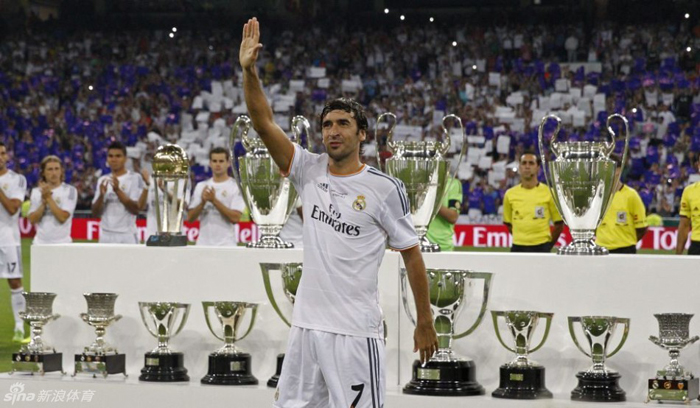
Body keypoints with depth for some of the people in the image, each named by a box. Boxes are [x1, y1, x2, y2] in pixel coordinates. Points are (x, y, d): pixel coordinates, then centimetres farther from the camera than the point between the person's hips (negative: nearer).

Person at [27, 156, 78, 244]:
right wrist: (44, 202, -10)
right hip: (40, 243, 3)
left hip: (62, 243, -3)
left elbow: (62, 217, -12)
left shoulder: (69, 190, -1)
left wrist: (48, 198, -10)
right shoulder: (36, 192, 11)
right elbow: (32, 220, 2)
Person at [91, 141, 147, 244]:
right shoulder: (103, 180, 12)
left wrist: (118, 190, -20)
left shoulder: (135, 178, -2)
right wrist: (101, 195, -12)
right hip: (106, 236, 4)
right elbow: (95, 213, 7)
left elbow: (136, 209, -11)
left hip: (127, 236, -4)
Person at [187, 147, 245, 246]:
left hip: (226, 246, -4)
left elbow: (235, 218, -13)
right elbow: (190, 218, 6)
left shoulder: (236, 187, -2)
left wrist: (214, 201, -17)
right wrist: (203, 202, -12)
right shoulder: (201, 186, 12)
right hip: (203, 245, 5)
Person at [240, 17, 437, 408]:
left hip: (355, 330, -5)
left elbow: (411, 254, 0)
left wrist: (425, 323, 1)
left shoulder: (385, 188, -6)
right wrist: (249, 71, -16)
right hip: (306, 324, 5)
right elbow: (265, 124, -2)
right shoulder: (311, 171, 6)